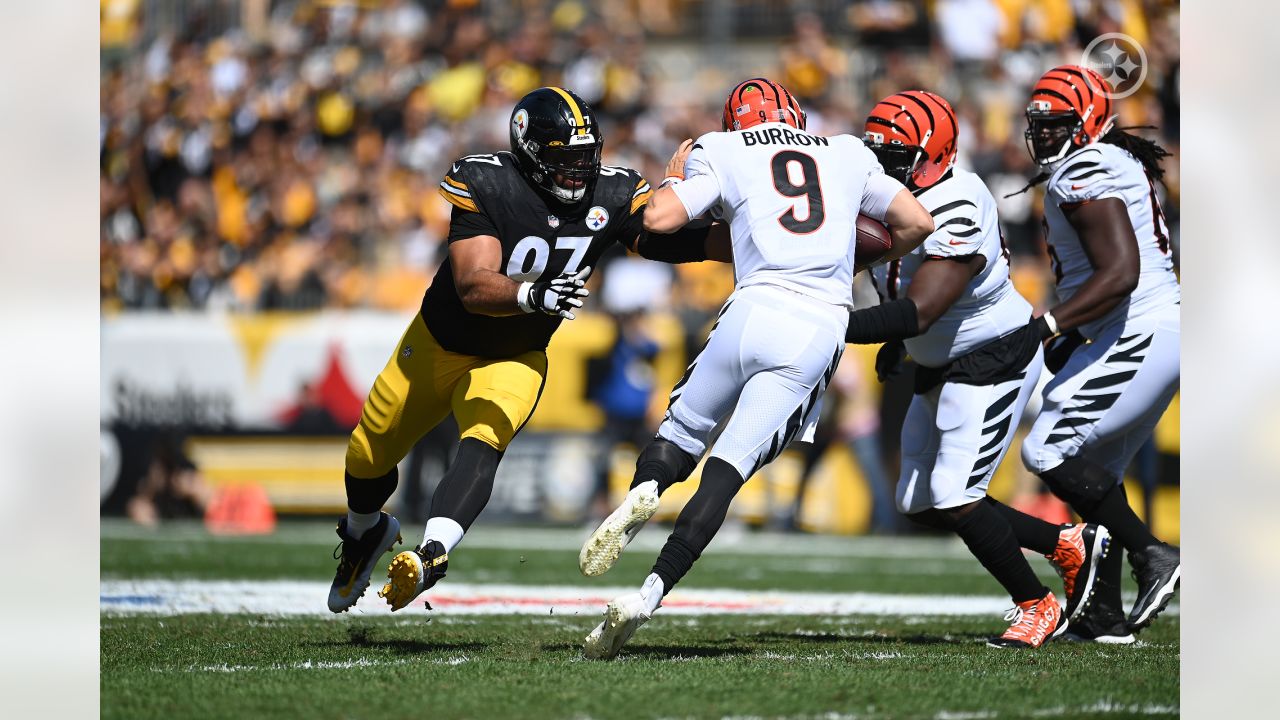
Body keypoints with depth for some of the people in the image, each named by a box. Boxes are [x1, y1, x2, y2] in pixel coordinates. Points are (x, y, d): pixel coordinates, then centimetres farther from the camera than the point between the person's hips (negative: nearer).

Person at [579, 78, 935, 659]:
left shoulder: (723, 154, 14)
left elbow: (659, 220, 3)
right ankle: (649, 595, -15)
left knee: (683, 430, 19)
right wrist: (860, 263, 43)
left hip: (758, 307, -1)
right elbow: (917, 222, 26)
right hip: (824, 327, 2)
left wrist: (675, 175, 24)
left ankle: (641, 496, -14)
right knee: (728, 469, -2)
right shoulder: (848, 154, 24)